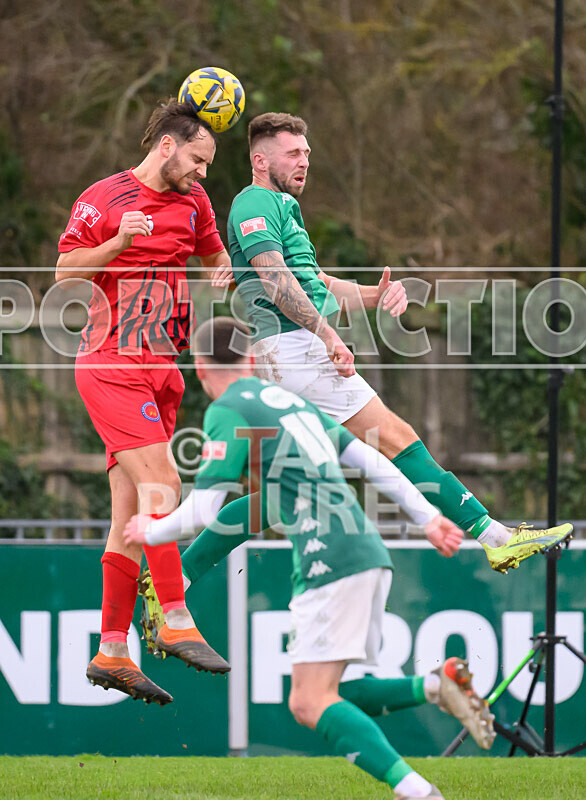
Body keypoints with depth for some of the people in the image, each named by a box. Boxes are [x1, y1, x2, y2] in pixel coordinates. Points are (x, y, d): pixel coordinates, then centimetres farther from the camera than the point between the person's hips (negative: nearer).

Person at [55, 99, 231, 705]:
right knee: (161, 485, -19)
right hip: (110, 367, -7)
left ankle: (111, 652, 5)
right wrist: (120, 241, -20)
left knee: (131, 514, 4)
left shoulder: (193, 203, 13)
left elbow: (215, 257, 29)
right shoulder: (103, 200, -5)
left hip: (162, 370, 7)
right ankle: (176, 624, -16)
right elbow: (66, 272, -7)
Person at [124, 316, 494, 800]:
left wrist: (151, 532, 12)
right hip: (373, 559, 8)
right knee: (318, 698, 12)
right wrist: (428, 517, 25)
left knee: (311, 704, -12)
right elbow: (370, 460, 23)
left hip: (332, 561, -8)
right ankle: (435, 687, -5)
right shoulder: (290, 398, 23)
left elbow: (202, 512, -6)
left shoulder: (227, 411, -1)